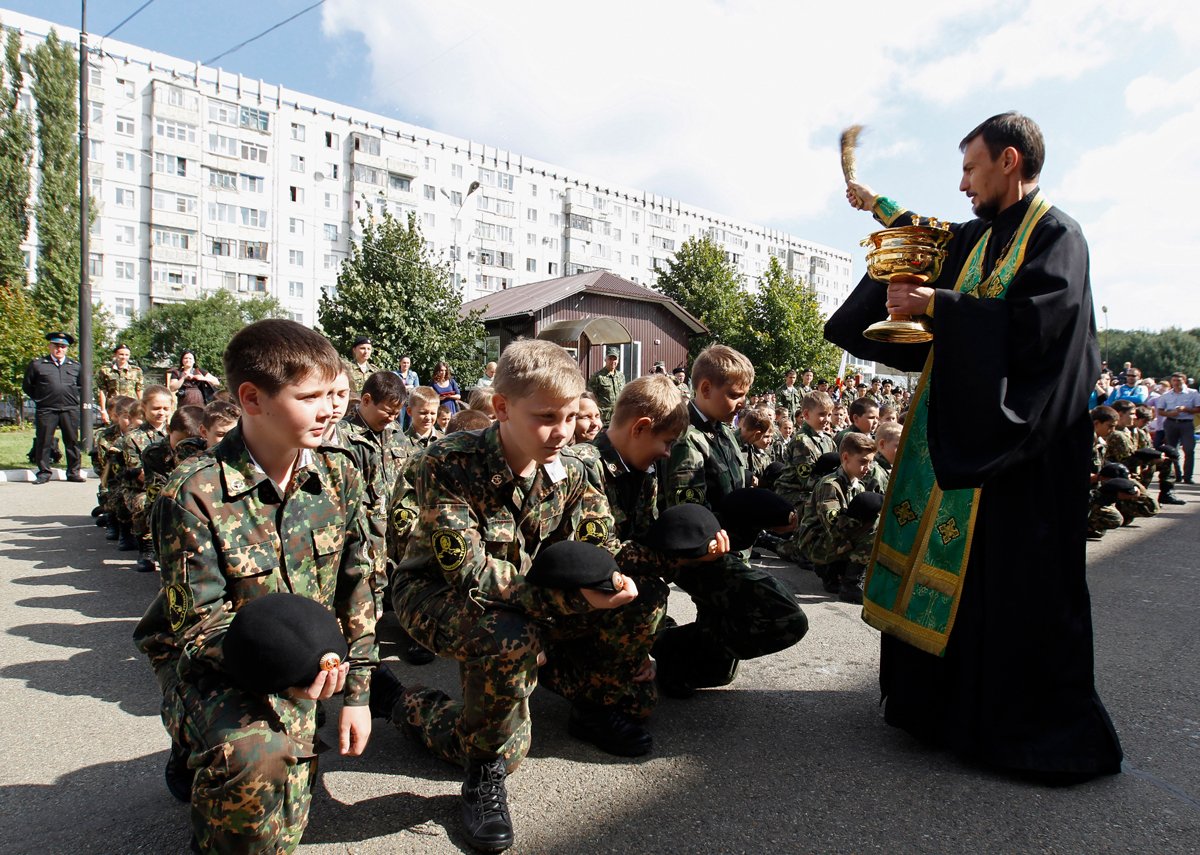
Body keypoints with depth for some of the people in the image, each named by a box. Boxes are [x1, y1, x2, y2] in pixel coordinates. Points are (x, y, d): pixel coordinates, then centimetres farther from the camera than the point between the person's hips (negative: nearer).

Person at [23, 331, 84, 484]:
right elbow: (26, 386, 11)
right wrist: (39, 398, 5)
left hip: (70, 410, 2)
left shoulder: (75, 366, 12)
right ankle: (44, 472, 11)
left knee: (72, 441, 5)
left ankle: (73, 472, 13)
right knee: (43, 441, 1)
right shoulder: (37, 364, 5)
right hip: (46, 410, -2)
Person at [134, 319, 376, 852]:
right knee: (256, 755, -36)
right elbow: (200, 622, -20)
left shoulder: (338, 476, -8)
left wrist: (356, 693, -2)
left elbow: (356, 588, -1)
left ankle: (209, 758, 40)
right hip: (208, 664, -4)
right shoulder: (194, 494, -21)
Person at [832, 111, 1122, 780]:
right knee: (950, 567, 10)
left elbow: (1035, 319, -22)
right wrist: (879, 206, 38)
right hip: (963, 434, 8)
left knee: (1014, 579, -4)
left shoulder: (1055, 234, -8)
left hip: (1017, 447, -8)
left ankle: (1043, 729, 11)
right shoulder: (980, 238, 16)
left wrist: (936, 304, -19)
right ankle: (948, 700, 23)